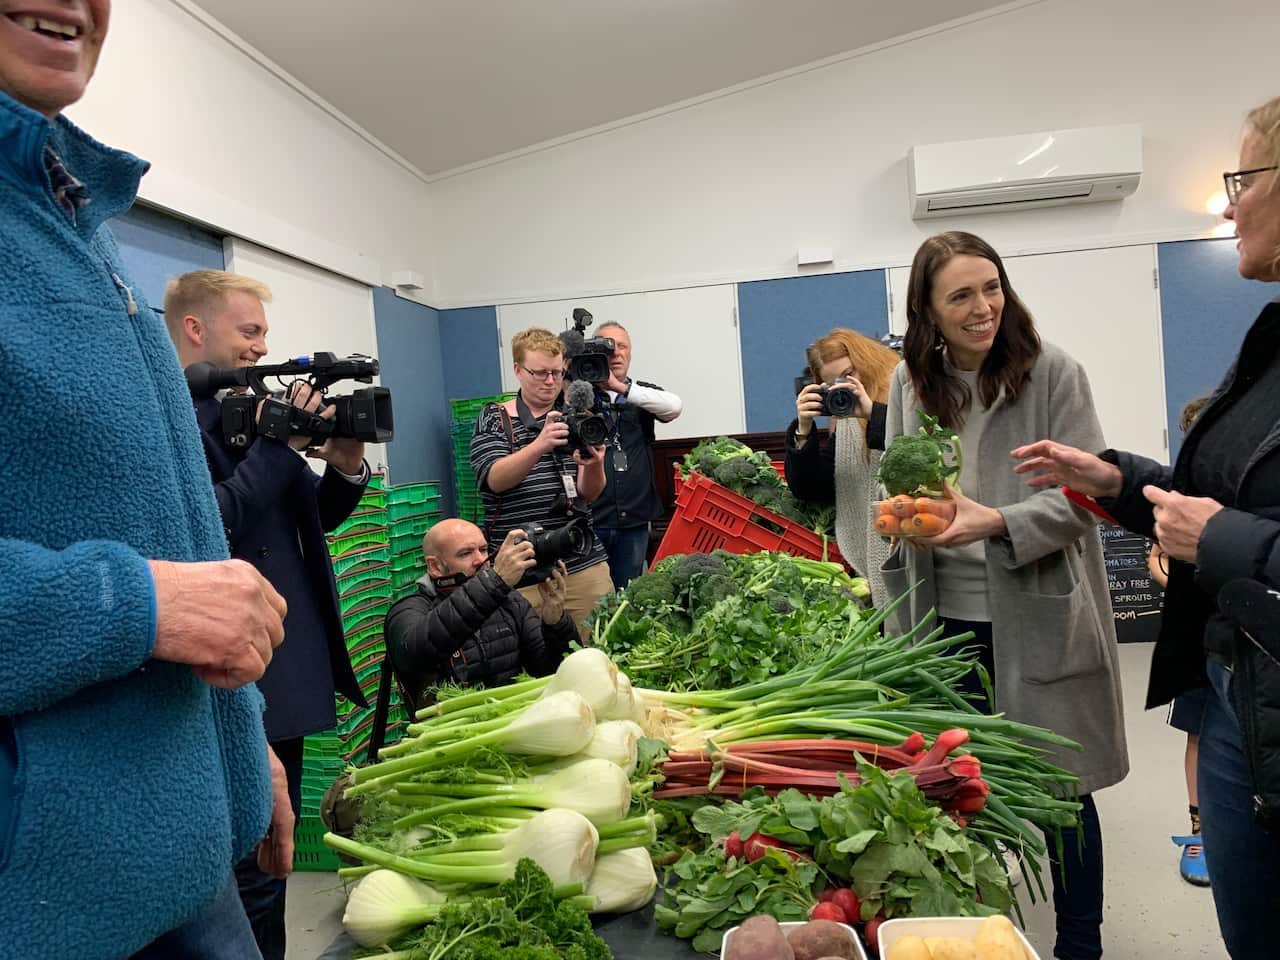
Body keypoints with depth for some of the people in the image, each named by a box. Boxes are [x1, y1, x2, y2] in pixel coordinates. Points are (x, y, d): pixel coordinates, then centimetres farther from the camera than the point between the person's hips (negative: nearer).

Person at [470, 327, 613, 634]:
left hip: (584, 565, 3)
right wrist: (538, 446, -31)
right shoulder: (493, 419, 4)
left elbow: (589, 493, 1)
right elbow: (494, 480, -14)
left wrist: (594, 465, -22)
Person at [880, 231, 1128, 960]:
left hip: (1039, 617, -3)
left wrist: (997, 523, -25)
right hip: (947, 618, 3)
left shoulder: (1054, 373, -7)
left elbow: (1085, 492, -10)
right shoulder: (911, 383, 4)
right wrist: (908, 516, -4)